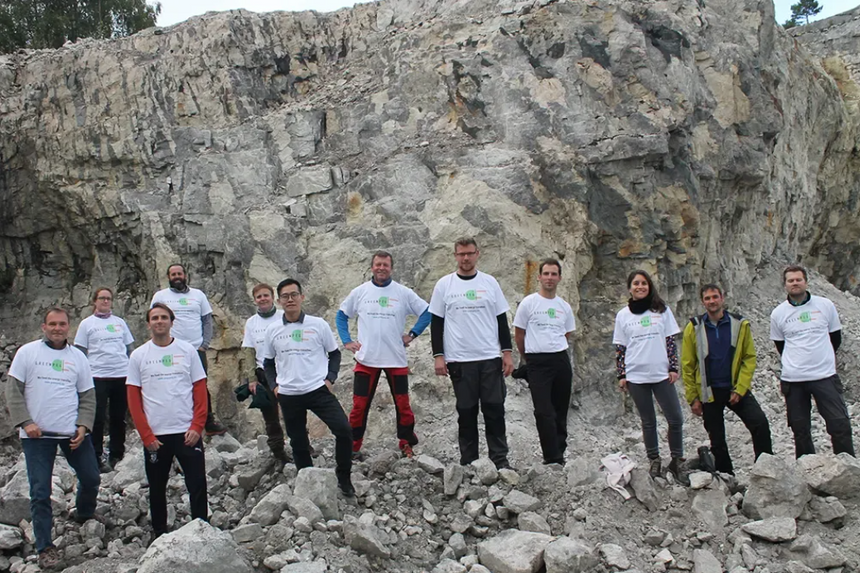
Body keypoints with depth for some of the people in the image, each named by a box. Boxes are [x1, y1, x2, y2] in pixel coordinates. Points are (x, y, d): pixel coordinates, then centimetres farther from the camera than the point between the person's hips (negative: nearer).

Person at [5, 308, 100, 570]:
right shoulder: (27, 352, 0)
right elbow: (13, 390, -2)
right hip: (37, 434, -3)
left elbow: (87, 396, 9)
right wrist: (25, 422, -12)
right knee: (40, 492, -2)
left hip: (73, 433, 3)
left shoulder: (78, 357, 7)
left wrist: (83, 425, -4)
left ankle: (84, 514, 41)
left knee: (91, 478, 11)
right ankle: (45, 547, 7)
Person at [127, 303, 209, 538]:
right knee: (157, 489, 12)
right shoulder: (138, 356, 3)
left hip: (188, 433, -1)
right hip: (155, 436, 1)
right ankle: (159, 534, 26)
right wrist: (146, 436, -6)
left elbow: (200, 391, 3)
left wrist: (197, 427, -7)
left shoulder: (188, 351, 3)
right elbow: (133, 399, 2)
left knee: (198, 485, -2)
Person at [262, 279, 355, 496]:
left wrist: (330, 379, -3)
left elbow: (334, 353, 8)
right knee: (298, 441, 11)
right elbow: (268, 362, 16)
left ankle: (343, 476, 5)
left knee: (344, 430, -14)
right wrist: (274, 385, 4)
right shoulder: (272, 330, 3)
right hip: (288, 396, 2)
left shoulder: (318, 324, -3)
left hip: (318, 390, -2)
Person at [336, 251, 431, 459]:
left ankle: (407, 445, 20)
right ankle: (353, 447, 13)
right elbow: (342, 315, 14)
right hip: (366, 359, 0)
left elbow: (426, 312, 6)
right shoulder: (359, 292, 3)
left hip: (396, 359, 0)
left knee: (403, 405, 5)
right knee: (359, 406, 1)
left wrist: (412, 334, -1)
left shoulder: (404, 293, 0)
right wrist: (346, 341, 4)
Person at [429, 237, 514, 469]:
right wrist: (438, 356, -4)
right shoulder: (444, 285, 1)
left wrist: (507, 352, 1)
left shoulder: (490, 283, 6)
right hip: (459, 360, -1)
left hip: (491, 358, 1)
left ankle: (500, 459, 9)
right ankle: (468, 462, 15)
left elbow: (501, 319, 8)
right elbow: (436, 322, 3)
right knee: (466, 412, 6)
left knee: (495, 409, 1)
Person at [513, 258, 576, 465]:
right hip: (537, 362, -4)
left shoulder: (565, 307, 9)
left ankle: (558, 453, 23)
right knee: (544, 412, -10)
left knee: (561, 411, 11)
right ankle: (553, 457, -6)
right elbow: (518, 334, 5)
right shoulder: (528, 303, -3)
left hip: (561, 360, 5)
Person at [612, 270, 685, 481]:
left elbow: (670, 341, 6)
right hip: (636, 377, 0)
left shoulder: (662, 310, 5)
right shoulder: (623, 315, 5)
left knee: (676, 419, -3)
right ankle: (654, 461, 20)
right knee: (648, 422, 8)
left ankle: (676, 461, 12)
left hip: (662, 374, 0)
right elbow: (620, 348, 7)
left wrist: (673, 368, -1)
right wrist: (621, 376, 3)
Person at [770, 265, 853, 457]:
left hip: (825, 376, -1)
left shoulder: (825, 305, 2)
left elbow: (836, 337, 13)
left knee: (840, 424, -5)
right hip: (792, 380, 1)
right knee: (800, 429, 7)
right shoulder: (778, 314, 3)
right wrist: (797, 362, 12)